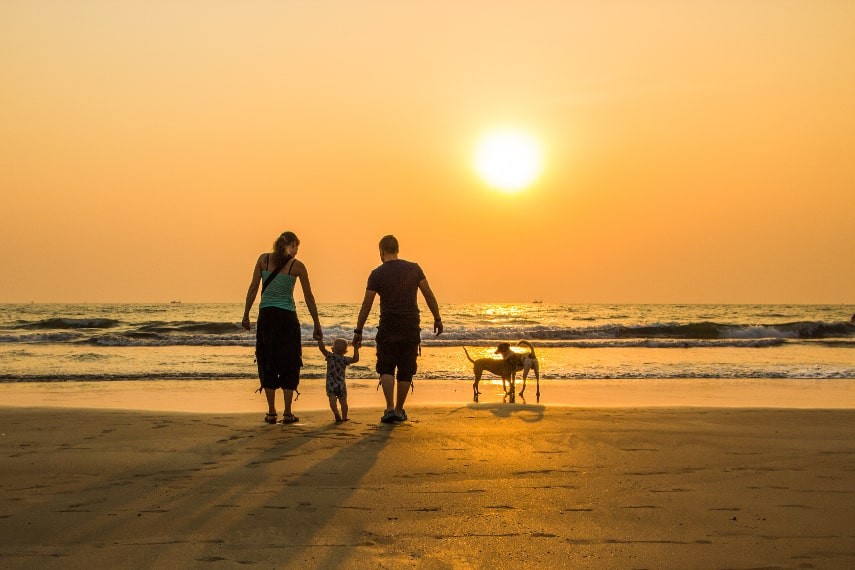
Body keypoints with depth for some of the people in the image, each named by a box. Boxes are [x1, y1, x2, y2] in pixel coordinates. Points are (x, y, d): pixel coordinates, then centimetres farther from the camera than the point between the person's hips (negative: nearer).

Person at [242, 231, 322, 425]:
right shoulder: (297, 266, -2)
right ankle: (287, 413, 4)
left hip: (266, 315, 2)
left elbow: (253, 288, -1)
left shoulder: (264, 259, 3)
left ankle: (271, 412, 8)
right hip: (287, 316, -2)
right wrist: (317, 325, 7)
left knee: (268, 364, 10)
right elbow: (309, 297, 1)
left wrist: (246, 315, 5)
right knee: (289, 364, 7)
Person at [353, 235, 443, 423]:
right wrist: (437, 319, 10)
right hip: (411, 326, 2)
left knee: (386, 369, 5)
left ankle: (390, 407, -11)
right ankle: (399, 410, 16)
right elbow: (429, 296, 2)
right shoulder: (414, 268, 2)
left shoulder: (377, 274, -4)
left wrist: (358, 332, 1)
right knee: (406, 370, 11)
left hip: (388, 327, -2)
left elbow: (366, 305, -4)